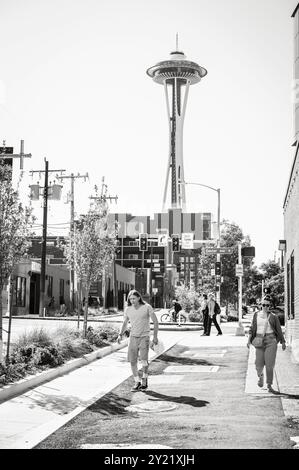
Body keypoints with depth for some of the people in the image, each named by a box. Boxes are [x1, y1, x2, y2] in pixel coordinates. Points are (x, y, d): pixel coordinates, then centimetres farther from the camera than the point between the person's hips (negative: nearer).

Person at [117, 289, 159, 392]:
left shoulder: (147, 307, -9)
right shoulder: (128, 309, 2)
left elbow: (155, 321, -3)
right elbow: (125, 323, 14)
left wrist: (155, 336, -6)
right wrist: (120, 335, 1)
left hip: (144, 337, -4)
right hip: (133, 337, 4)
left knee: (143, 359, -15)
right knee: (132, 361, 0)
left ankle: (144, 381, 2)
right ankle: (137, 382, 14)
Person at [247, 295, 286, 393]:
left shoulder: (273, 316, 2)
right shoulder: (256, 314, 9)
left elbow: (279, 330, 8)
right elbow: (252, 328, 10)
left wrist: (283, 342, 10)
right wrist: (249, 339, -1)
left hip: (271, 340, -2)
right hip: (259, 341, 2)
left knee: (269, 364, -8)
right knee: (259, 364, -1)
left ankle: (269, 385, 1)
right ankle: (260, 376, 34)